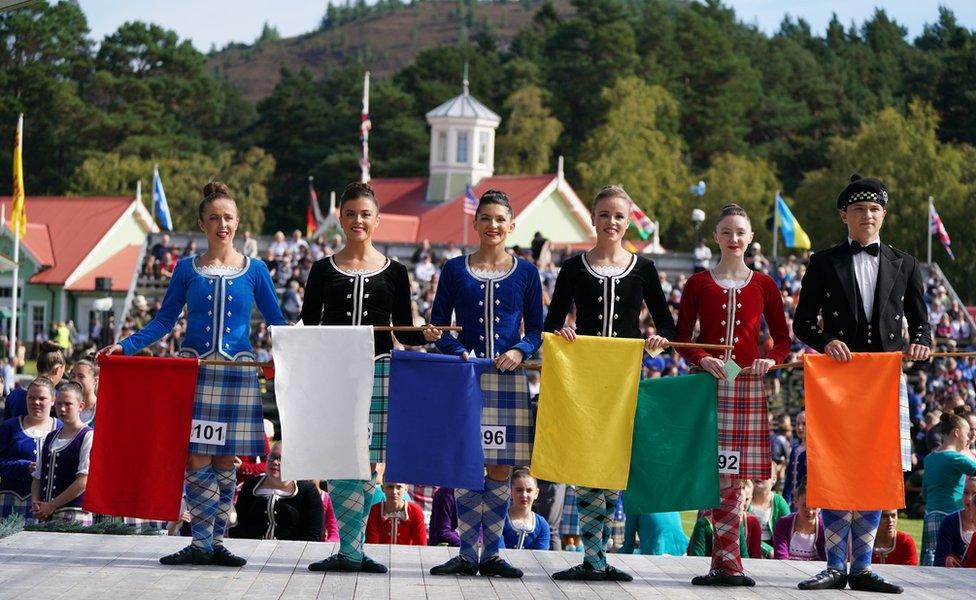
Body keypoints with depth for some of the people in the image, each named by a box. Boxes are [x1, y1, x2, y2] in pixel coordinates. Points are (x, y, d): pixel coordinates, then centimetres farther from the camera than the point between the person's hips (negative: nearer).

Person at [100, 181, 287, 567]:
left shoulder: (254, 271, 6)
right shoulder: (187, 269, 6)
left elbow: (276, 322, 7)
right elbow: (164, 321, 7)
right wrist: (125, 346, -4)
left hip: (238, 372, 0)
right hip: (194, 370, 0)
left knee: (226, 460, 2)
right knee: (196, 459, -6)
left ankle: (214, 542, 10)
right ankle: (203, 545, 1)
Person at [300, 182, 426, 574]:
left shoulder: (394, 272, 9)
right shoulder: (324, 269, 8)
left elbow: (404, 331, 10)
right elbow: (307, 324, 8)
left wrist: (425, 335, -10)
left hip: (378, 372, 1)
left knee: (368, 460, -3)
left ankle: (348, 550, 2)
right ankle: (352, 549, 0)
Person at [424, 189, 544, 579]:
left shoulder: (526, 273, 7)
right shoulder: (455, 270, 6)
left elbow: (536, 329, 8)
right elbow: (438, 326, 6)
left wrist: (520, 351, -11)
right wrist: (458, 352, -12)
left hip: (508, 376, 1)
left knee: (501, 466, 0)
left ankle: (491, 553, 8)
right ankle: (467, 554, 4)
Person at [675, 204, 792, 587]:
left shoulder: (763, 286, 10)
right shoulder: (698, 284, 7)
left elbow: (782, 338, 12)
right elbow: (682, 337, 5)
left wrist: (772, 360, -9)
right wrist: (702, 360, -14)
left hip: (747, 385, 1)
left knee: (731, 474, -2)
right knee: (719, 474, -6)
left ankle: (723, 562, 2)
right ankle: (728, 561, -2)